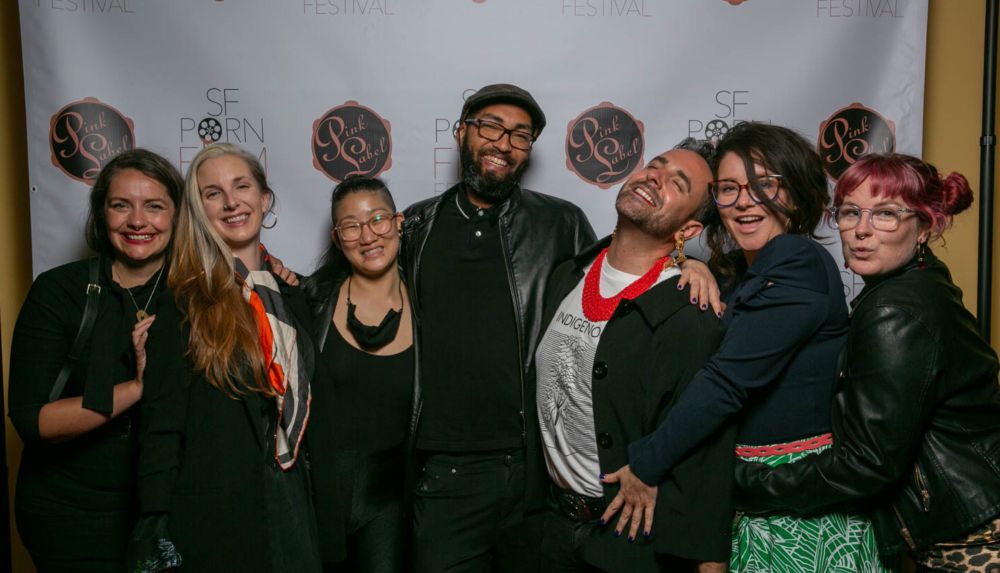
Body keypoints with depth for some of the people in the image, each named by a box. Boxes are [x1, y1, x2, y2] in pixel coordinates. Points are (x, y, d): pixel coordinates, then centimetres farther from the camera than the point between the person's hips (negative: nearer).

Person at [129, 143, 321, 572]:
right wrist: (155, 529, -12)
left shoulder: (292, 295, 8)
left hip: (290, 505, 5)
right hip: (210, 516, -4)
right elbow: (160, 426, -8)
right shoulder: (185, 303, -7)